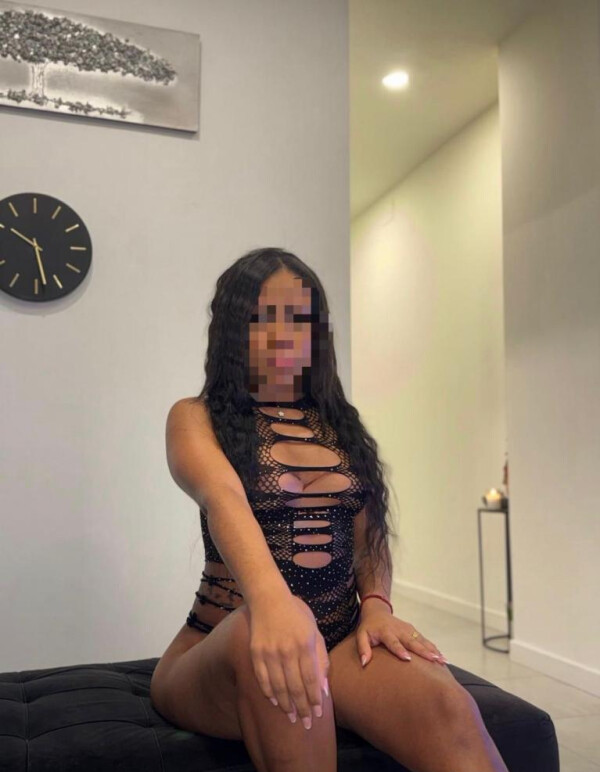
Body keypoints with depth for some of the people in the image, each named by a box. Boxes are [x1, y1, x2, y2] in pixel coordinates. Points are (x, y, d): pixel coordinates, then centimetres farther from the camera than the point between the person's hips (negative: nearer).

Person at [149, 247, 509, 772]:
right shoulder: (195, 418, -1)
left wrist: (376, 603, -10)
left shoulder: (339, 423, 14)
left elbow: (370, 535, 12)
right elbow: (222, 498, -22)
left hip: (337, 645, 3)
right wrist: (271, 598, -42)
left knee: (445, 704, -29)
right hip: (222, 651, -2)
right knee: (264, 645, -38)